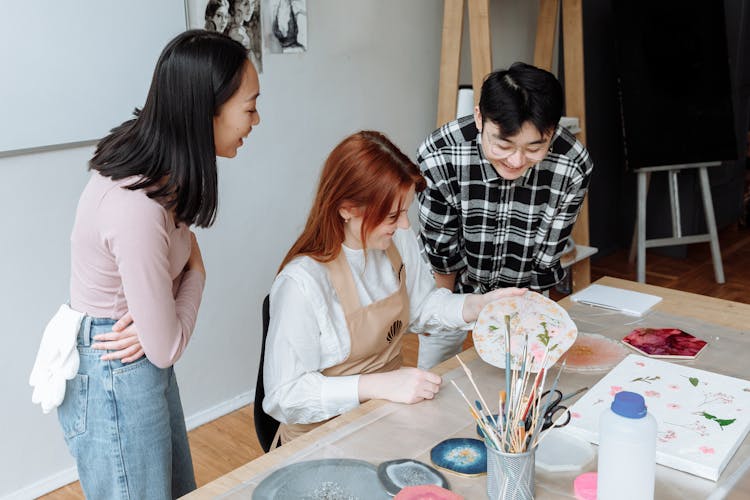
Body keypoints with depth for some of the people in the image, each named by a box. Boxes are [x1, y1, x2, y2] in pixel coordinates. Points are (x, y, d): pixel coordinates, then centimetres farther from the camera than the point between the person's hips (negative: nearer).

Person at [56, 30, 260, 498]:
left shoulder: (159, 171, -6)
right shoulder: (137, 209, -33)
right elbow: (166, 348, -24)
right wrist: (195, 270, -7)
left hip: (139, 366, 9)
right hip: (113, 384, -9)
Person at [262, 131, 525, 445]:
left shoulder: (400, 242, -3)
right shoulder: (302, 283, -26)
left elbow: (422, 307, 15)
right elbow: (285, 395, -24)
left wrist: (480, 305, -2)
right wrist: (379, 385, -30)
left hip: (392, 404, 7)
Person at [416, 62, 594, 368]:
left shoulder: (574, 168, -28)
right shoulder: (438, 157, -32)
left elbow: (544, 261, -15)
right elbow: (441, 254, -18)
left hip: (524, 293, 1)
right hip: (451, 289, -1)